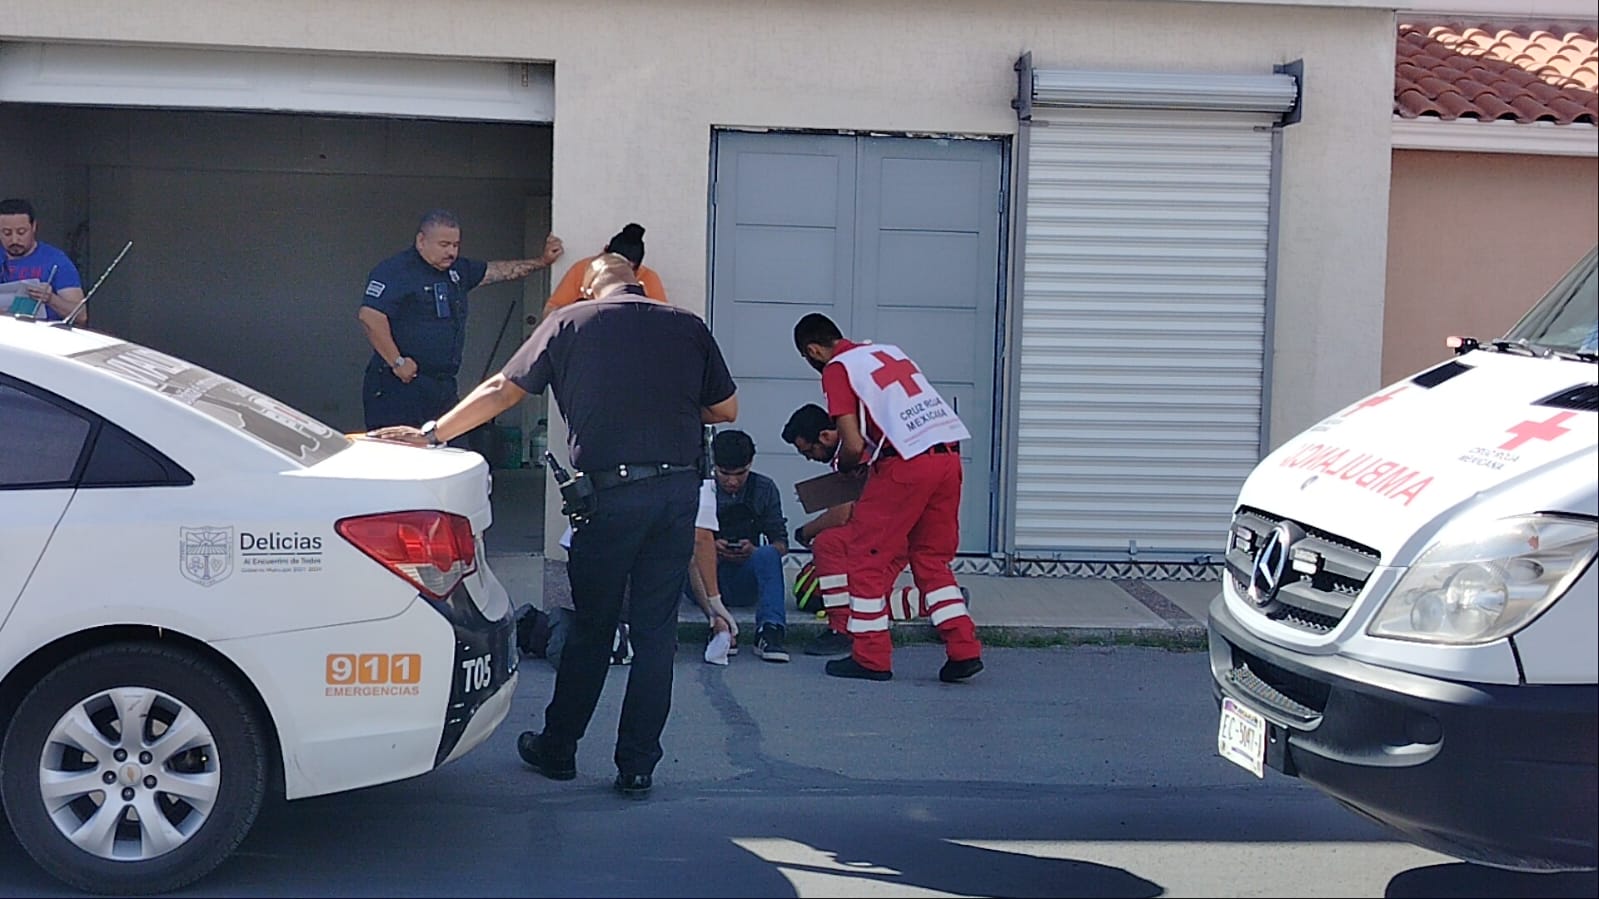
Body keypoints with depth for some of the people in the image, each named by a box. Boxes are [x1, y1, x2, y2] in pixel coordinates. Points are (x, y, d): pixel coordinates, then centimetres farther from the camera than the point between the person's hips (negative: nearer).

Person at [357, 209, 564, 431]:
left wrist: (543, 261, 23)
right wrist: (397, 363, -19)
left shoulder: (457, 269, 16)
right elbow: (370, 316, -21)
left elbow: (498, 270, 28)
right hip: (400, 386, -8)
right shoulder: (395, 270, -10)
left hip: (444, 386, 8)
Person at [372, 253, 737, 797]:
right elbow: (726, 410, 13)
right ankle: (638, 766, 10)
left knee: (592, 628, 12)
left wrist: (432, 433, 12)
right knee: (655, 630, 7)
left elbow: (502, 391, 5)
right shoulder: (688, 327, 8)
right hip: (679, 490, 2)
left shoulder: (569, 322, 4)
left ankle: (558, 749, 25)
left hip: (610, 492, -1)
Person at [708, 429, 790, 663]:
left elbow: (781, 543, 4)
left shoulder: (764, 488, 7)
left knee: (768, 554, -29)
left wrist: (754, 551, -19)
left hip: (744, 585, 1)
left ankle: (770, 631, -45)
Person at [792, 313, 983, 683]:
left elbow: (853, 446, -6)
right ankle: (965, 650, 11)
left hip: (908, 464, -7)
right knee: (932, 558, 17)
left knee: (867, 556, 6)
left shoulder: (837, 369, 0)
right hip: (949, 454, 8)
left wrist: (844, 465, 15)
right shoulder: (888, 351, 23)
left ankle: (871, 658, 9)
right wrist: (869, 457, 29)